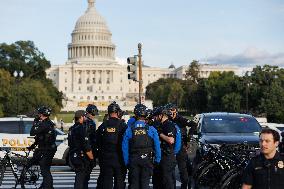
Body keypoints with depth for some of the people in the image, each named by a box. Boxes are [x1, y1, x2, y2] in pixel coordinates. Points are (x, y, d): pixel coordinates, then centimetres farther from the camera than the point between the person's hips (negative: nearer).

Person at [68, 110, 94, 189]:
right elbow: (87, 147, -20)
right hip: (81, 158, -9)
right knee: (80, 179, -4)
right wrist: (92, 158, -12)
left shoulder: (71, 129, 13)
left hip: (73, 156, 9)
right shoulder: (81, 128, -17)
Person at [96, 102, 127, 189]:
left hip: (105, 159, 2)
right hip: (119, 158, -2)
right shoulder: (122, 125, -9)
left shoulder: (102, 126, -1)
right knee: (119, 182, 7)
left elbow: (98, 143, 6)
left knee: (106, 181, 7)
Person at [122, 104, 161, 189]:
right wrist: (157, 160, 6)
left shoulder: (129, 129, -3)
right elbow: (157, 146, -4)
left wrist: (127, 162, 6)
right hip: (147, 159, -1)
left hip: (133, 160, 1)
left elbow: (125, 147, -1)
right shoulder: (151, 129, -5)